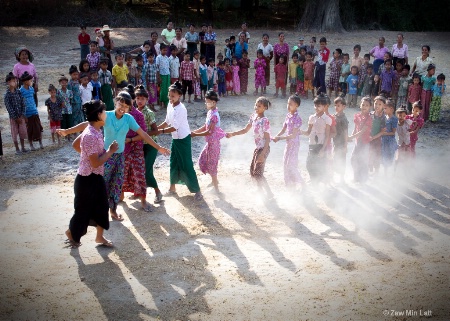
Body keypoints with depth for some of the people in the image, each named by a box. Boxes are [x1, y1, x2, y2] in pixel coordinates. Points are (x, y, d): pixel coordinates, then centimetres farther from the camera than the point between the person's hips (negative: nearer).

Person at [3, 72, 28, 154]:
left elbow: (23, 104, 0)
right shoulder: (7, 95, -11)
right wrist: (16, 118, -14)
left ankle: (23, 147, 23)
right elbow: (9, 108, -13)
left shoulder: (18, 92, 1)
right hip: (13, 117, -4)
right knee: (15, 133, 5)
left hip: (21, 116, 4)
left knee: (22, 132, 10)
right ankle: (17, 149, 14)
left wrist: (23, 115, -8)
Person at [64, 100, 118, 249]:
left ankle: (99, 236, 33)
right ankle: (71, 233, 38)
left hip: (97, 177, 9)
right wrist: (111, 151, -16)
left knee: (102, 207, 17)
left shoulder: (96, 131, 2)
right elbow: (96, 163, -27)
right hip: (87, 179, -9)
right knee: (83, 210, 12)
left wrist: (108, 151, 11)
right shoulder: (90, 136, -28)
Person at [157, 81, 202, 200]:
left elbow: (174, 128, -26)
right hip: (175, 139, 8)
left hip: (183, 139, -8)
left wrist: (160, 131, -23)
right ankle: (172, 189, 32)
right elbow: (167, 122, 11)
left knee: (187, 165, -3)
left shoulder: (181, 109, -25)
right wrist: (156, 128, 1)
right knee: (174, 164, 17)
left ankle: (197, 190, 9)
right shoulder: (170, 105, 1)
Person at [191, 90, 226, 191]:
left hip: (213, 142, -9)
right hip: (210, 142, 9)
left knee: (211, 164, 3)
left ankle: (216, 187, 18)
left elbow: (209, 132, -24)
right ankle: (214, 180, 35)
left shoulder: (214, 115, -24)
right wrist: (194, 131, 3)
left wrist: (195, 135, -17)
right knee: (202, 160, 20)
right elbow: (205, 127, 13)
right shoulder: (210, 112, 5)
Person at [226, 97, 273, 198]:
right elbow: (245, 130, 12)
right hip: (257, 148, 9)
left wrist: (262, 154, -26)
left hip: (263, 148, -9)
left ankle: (269, 194, 8)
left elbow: (267, 139, -21)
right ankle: (261, 191, 32)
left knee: (257, 173, -6)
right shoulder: (253, 116, 2)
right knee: (253, 171, 16)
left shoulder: (265, 121, -21)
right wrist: (232, 134, 2)